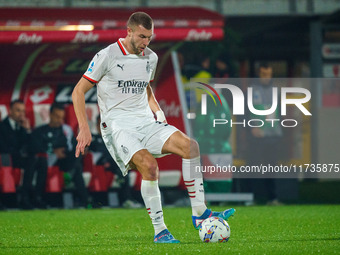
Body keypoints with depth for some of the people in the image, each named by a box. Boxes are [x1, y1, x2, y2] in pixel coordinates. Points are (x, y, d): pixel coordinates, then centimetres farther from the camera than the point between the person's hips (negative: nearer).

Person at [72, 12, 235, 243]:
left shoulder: (151, 58, 12)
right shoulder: (107, 56, -7)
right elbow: (79, 91, -3)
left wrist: (159, 113, 13)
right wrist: (84, 128, -11)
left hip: (146, 121, 6)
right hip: (118, 125, -6)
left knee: (189, 145, -17)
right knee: (149, 165, -30)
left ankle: (199, 213, -12)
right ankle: (159, 231, -21)